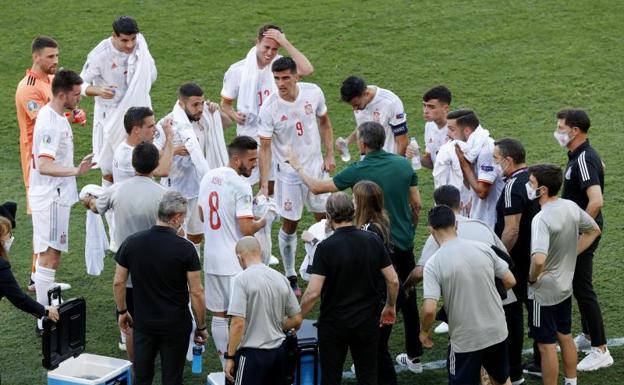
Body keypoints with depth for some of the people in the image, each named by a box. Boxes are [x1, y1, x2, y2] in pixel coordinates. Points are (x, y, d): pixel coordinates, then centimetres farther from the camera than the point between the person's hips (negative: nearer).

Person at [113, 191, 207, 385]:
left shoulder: (131, 243, -5)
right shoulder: (185, 248, -14)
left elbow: (118, 282, 2)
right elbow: (196, 292, -11)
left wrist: (122, 311, 17)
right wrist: (201, 327, 0)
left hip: (143, 323, 3)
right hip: (176, 325, -3)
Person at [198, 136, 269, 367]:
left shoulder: (208, 177, 6)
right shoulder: (241, 186, -18)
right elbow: (246, 229, -21)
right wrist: (263, 222, -2)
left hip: (211, 259, 7)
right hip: (234, 263, -7)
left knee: (218, 315, 12)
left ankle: (226, 367, 19)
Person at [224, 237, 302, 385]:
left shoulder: (242, 279, -13)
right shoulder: (281, 278, 5)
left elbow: (238, 323, -18)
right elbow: (297, 320, 9)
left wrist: (230, 357, -12)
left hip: (253, 352, -6)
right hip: (279, 351, 6)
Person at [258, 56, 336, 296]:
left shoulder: (313, 93, -11)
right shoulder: (269, 108, -20)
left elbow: (324, 123, 6)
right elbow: (265, 147, -18)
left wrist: (329, 155, 1)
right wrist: (264, 185, -24)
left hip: (315, 166, 3)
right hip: (288, 171, -3)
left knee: (324, 219, 12)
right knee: (289, 224, 5)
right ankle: (290, 276, 21)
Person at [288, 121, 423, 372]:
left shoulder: (358, 171, -15)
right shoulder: (403, 164, -3)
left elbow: (316, 187, -4)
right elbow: (417, 205, 4)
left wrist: (297, 167, 12)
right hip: (405, 243, 5)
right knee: (408, 298, 16)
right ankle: (414, 356, 24)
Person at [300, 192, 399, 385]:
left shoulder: (326, 247, -16)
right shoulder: (374, 241, -5)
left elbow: (313, 293, -21)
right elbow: (393, 280, -1)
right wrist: (390, 307, 16)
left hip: (334, 324, -3)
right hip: (367, 323, 3)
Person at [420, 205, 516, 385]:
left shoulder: (434, 263, -15)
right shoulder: (483, 248, -4)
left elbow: (429, 309, -21)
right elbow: (510, 281, 4)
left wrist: (424, 331, -1)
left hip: (465, 340, -4)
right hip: (497, 332, 4)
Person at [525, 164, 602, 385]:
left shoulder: (542, 219, -29)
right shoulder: (571, 207, -4)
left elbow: (539, 259, -41)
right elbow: (594, 231, 14)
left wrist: (532, 277, -21)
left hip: (544, 292, -8)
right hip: (565, 286, 8)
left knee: (546, 345, 4)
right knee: (565, 337, 22)